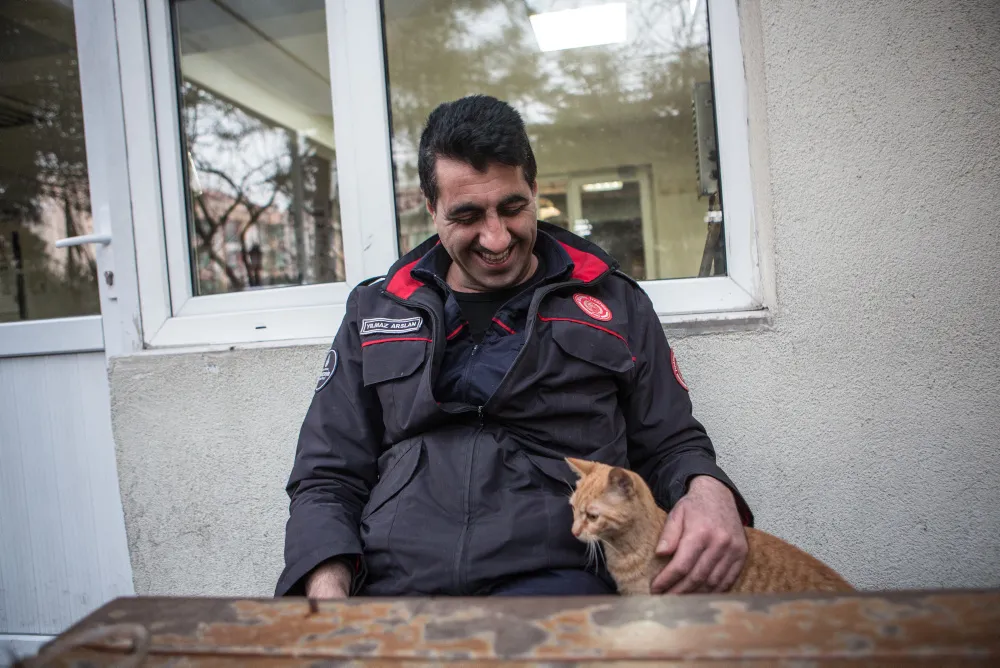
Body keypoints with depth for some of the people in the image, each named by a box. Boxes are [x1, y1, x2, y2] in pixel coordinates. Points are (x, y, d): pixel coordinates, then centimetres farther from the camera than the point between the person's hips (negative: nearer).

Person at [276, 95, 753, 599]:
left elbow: (672, 446, 15)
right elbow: (326, 480, 12)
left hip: (550, 576, -1)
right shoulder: (374, 312, 13)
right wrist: (327, 587, -8)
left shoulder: (614, 303, 11)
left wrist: (709, 492, -10)